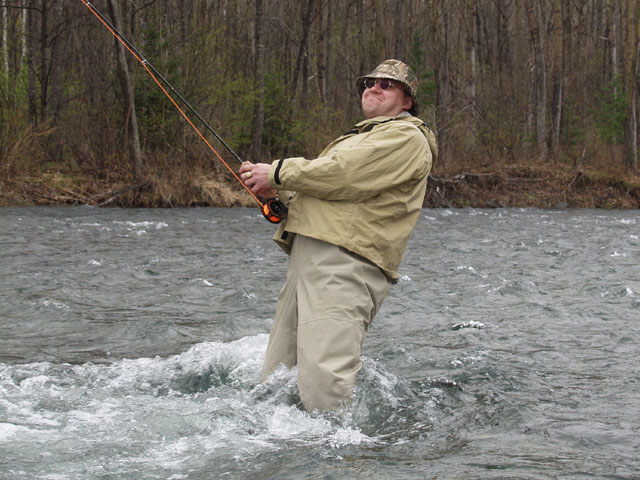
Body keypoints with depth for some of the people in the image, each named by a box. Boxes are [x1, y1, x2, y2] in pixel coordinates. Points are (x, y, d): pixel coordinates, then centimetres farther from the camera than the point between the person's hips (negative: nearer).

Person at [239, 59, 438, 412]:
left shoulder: (407, 137, 2)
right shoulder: (358, 138, 36)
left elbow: (341, 177, -10)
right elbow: (316, 193, 36)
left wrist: (279, 172, 1)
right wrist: (276, 187, 16)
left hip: (345, 263, -10)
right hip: (306, 260, 10)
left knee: (323, 387, -24)